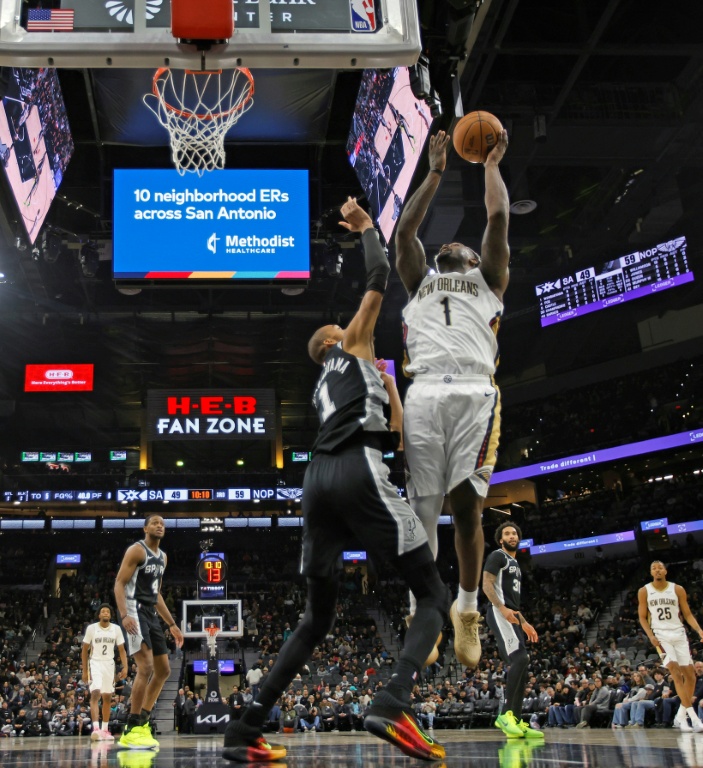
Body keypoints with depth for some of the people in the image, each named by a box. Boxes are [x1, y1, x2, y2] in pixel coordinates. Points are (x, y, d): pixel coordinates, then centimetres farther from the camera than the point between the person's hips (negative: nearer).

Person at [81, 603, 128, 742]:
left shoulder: (116, 629, 0)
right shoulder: (91, 628, -6)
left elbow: (122, 650, 4)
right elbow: (85, 650, 1)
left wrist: (125, 667, -8)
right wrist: (84, 671, -1)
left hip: (109, 664, 3)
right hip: (95, 663, -3)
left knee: (107, 697, 8)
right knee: (95, 693, -21)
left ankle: (105, 730, 17)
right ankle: (96, 728, -29)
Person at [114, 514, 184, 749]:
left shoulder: (162, 556, 19)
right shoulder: (136, 550, -8)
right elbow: (119, 583, -14)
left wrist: (172, 624, 22)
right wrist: (124, 615, -30)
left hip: (151, 613, 9)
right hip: (134, 611, -9)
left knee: (163, 670, 10)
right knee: (146, 666, -19)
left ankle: (140, 722, 17)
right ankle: (132, 730, -12)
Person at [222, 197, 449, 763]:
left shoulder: (325, 390, 35)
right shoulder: (352, 346, 18)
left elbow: (393, 439, 33)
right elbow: (380, 275, 13)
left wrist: (389, 388, 35)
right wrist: (365, 226, 26)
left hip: (318, 481, 8)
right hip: (357, 473, -7)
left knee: (317, 619, 15)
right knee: (435, 597, -2)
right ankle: (393, 705, -27)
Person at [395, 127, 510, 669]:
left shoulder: (489, 280, 28)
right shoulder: (419, 282, 33)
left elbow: (499, 218, 21)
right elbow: (406, 227, 27)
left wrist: (491, 164, 33)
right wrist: (437, 171, 33)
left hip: (475, 392, -2)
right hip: (424, 394, 2)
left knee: (467, 504, -9)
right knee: (422, 509, -3)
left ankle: (468, 610, 8)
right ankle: (422, 614, 6)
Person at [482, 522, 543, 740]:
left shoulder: (515, 564, 27)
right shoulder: (497, 557, -2)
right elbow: (487, 585, -13)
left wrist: (524, 623, 24)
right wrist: (502, 609, -26)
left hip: (511, 617, 10)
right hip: (500, 614, -10)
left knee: (520, 667, 4)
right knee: (520, 658, -24)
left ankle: (517, 721, 5)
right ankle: (505, 713, -23)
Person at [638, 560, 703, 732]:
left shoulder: (678, 589, 2)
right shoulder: (644, 591, 0)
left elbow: (687, 614, 4)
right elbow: (642, 617, 4)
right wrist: (651, 636, -11)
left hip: (679, 634, 3)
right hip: (660, 635, -3)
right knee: (676, 672, -17)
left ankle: (681, 715, 16)